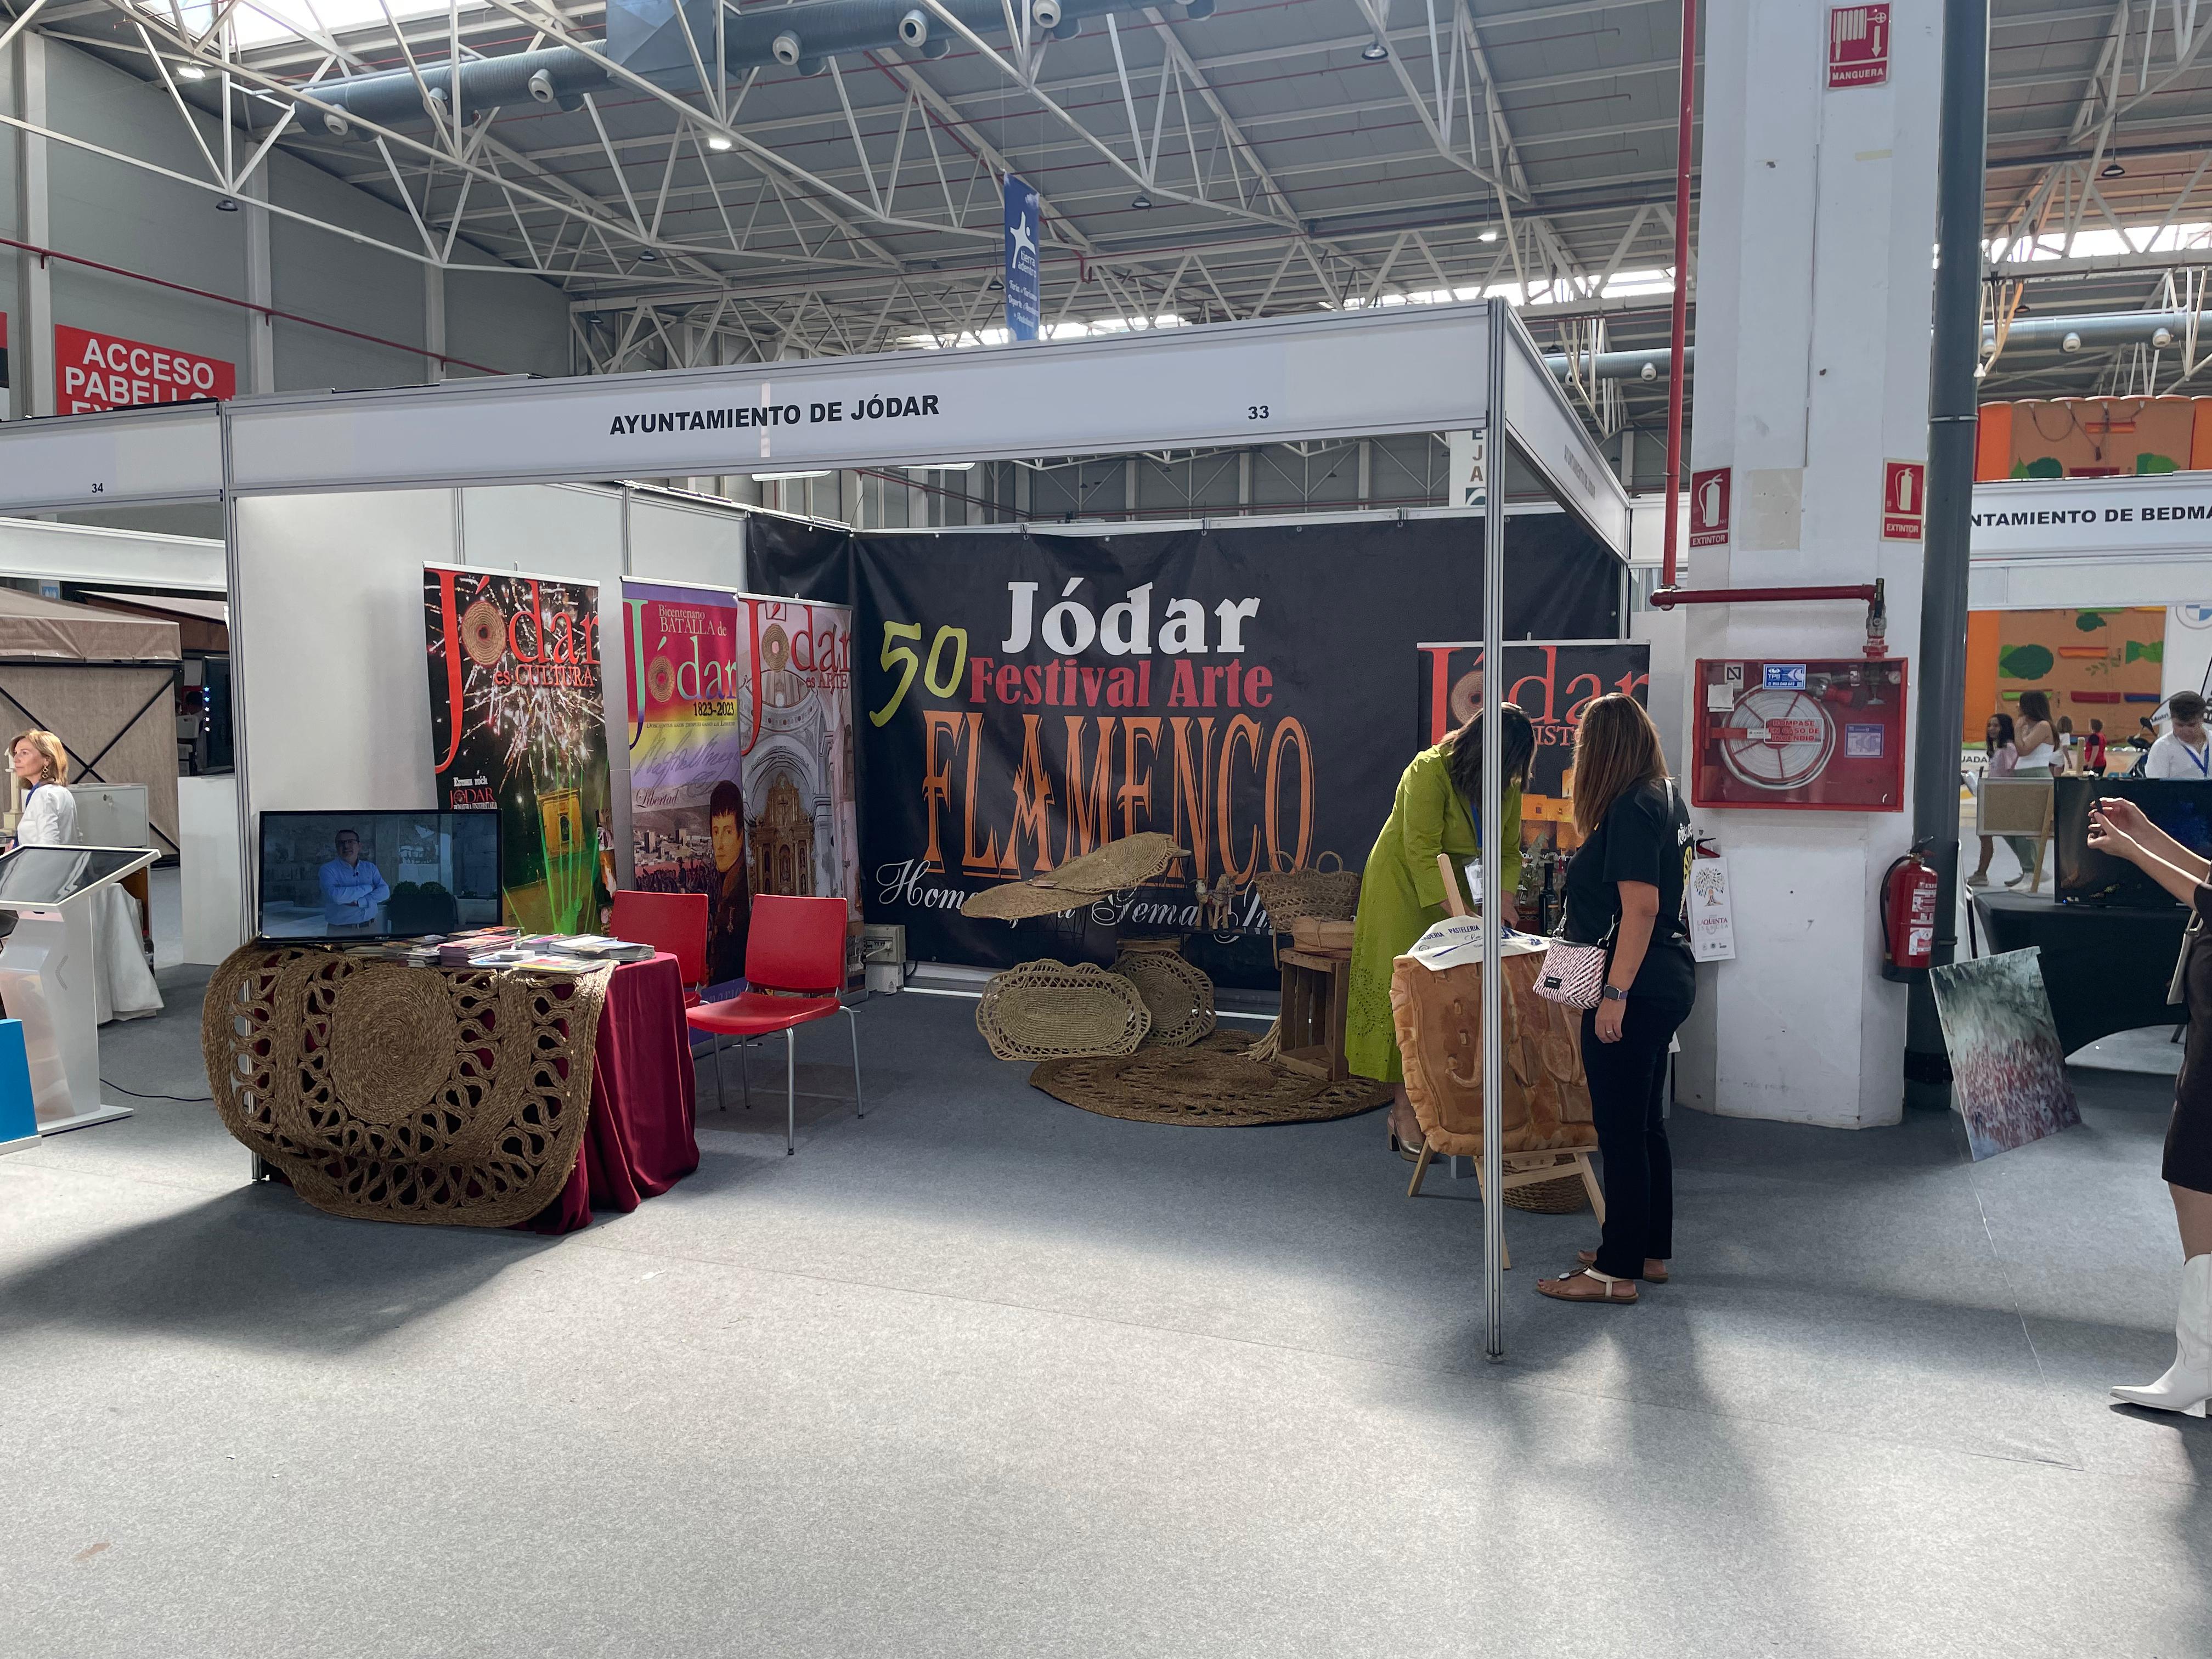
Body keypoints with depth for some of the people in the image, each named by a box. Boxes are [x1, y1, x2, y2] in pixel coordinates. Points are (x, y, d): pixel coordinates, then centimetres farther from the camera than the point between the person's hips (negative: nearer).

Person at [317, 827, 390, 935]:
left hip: (370, 928, 4)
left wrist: (359, 902, -20)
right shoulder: (328, 870, -5)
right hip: (341, 931, -3)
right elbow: (336, 896, -22)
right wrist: (368, 888, -12)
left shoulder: (370, 868, 8)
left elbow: (385, 892, -6)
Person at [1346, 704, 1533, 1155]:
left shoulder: (1508, 786, -4)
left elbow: (1509, 852, 3)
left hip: (1458, 890, 6)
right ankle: (1405, 1110, 0)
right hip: (1404, 889, -6)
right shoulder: (1430, 771, -25)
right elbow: (1422, 853, -28)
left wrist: (1503, 893, -18)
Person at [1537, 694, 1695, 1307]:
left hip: (1636, 989, -10)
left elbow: (1640, 908, -23)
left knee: (1622, 1130, -3)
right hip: (1669, 981, 10)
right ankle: (1649, 1251, 29)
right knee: (1645, 1123, 18)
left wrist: (1615, 993, -23)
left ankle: (1618, 1272, 5)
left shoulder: (1631, 809, -17)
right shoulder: (1666, 798, 12)